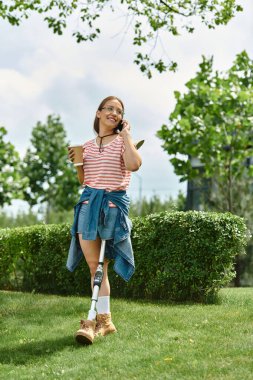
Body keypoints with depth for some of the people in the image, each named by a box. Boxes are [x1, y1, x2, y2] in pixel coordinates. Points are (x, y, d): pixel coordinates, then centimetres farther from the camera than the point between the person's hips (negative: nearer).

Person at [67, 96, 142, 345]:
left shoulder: (123, 141, 2)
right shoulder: (87, 145, 14)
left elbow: (134, 165, -20)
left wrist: (126, 135, -10)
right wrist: (77, 164, 2)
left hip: (114, 202, -4)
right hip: (89, 201, 4)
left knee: (99, 264, -2)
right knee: (94, 264, -1)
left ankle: (99, 318, 7)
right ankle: (103, 319, 6)